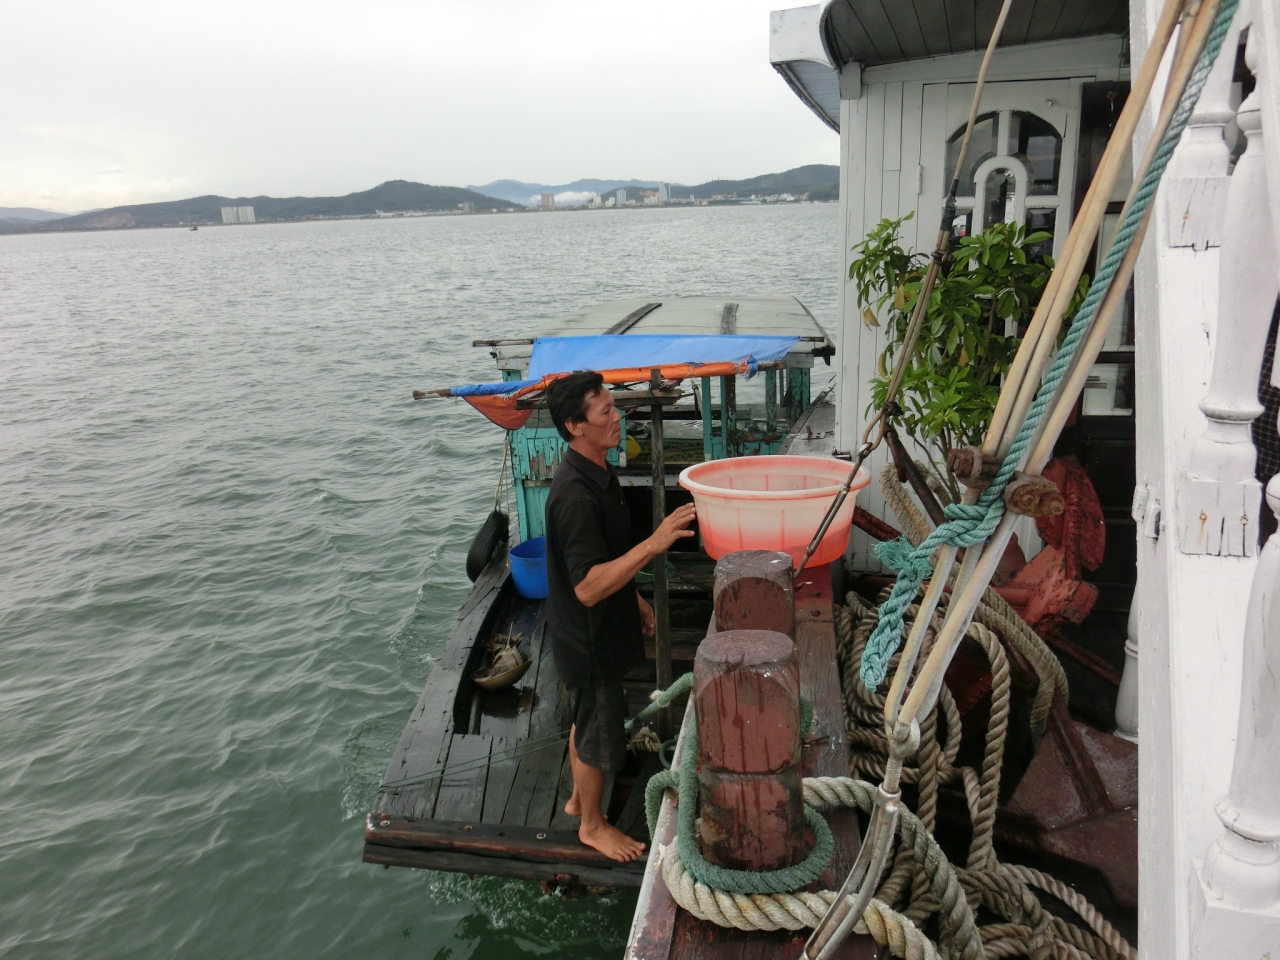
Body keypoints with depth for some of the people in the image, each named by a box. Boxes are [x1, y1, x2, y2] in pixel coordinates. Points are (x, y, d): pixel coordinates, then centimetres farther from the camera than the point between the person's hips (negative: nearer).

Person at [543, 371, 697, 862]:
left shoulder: (597, 473, 1)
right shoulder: (576, 496, -32)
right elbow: (588, 587, -34)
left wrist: (634, 598, 21)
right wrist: (654, 542, -40)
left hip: (599, 630, 9)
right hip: (588, 638, -9)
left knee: (587, 722, 26)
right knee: (598, 732, 11)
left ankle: (579, 799, 47)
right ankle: (592, 825, 33)